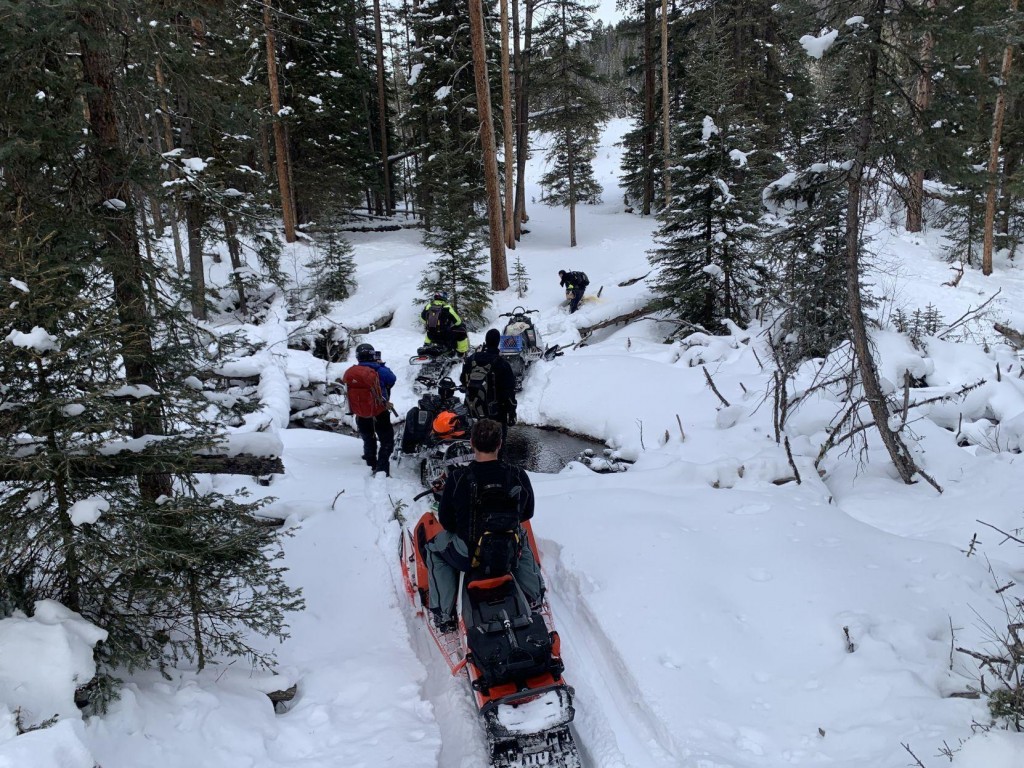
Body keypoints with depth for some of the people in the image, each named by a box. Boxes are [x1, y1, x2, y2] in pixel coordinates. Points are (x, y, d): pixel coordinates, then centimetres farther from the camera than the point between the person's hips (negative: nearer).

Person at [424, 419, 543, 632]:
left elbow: (445, 521, -8)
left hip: (469, 557, -2)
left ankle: (443, 615, 25)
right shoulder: (519, 477, -15)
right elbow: (527, 513, 2)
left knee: (435, 548, 28)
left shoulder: (457, 478, -20)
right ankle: (535, 597, 43)